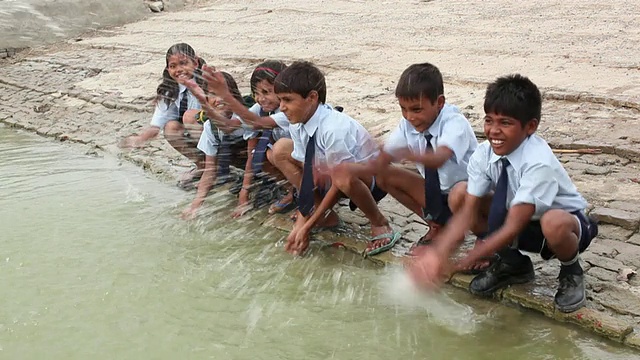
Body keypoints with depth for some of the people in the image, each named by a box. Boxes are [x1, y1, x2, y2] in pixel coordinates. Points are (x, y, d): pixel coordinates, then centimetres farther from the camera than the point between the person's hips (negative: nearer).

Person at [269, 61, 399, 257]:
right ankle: (325, 215, 8)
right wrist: (301, 221, -13)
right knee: (281, 149, 2)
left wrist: (308, 227, -23)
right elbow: (307, 175, -7)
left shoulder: (334, 129, -34)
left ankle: (379, 223, -11)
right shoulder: (298, 125, -11)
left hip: (370, 177, -8)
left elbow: (339, 180, -27)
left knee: (342, 174, -43)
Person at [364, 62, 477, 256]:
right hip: (437, 191, 6)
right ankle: (437, 224, 2)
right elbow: (383, 158, -9)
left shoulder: (455, 123, -29)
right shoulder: (408, 124, -10)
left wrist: (407, 154, -65)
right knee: (385, 176, -9)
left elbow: (438, 159, -49)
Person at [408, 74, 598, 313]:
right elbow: (468, 211, -20)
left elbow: (513, 227, -35)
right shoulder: (484, 155, -16)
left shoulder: (538, 163, -33)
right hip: (521, 223, 6)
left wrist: (463, 263, -37)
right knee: (459, 194, -14)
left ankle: (571, 273, -4)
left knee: (553, 223, -42)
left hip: (565, 221, -6)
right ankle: (513, 264, 5)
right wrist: (439, 251, -37)